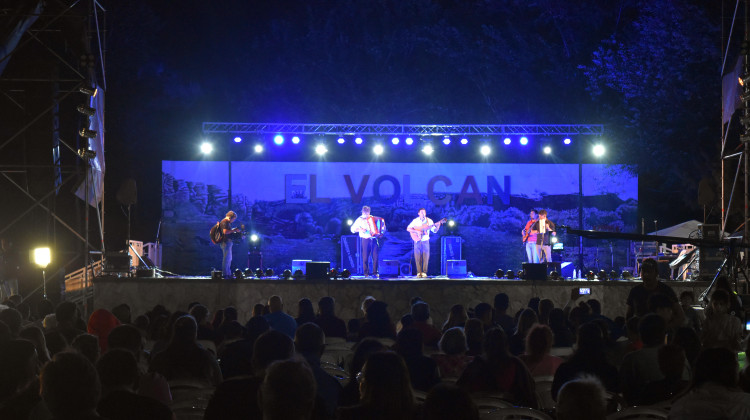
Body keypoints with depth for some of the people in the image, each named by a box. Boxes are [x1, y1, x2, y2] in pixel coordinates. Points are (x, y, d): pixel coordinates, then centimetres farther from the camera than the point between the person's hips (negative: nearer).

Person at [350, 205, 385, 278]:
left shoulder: (372, 218, 13)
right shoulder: (360, 219, 5)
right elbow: (352, 229, 4)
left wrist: (381, 231, 9)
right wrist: (359, 229, -14)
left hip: (374, 239, 3)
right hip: (365, 239, -3)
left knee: (375, 257, -3)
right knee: (365, 257, -4)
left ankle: (375, 273, 4)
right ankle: (366, 273, 5)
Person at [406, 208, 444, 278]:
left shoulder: (429, 221, 4)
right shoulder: (415, 221, 4)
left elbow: (435, 231, 3)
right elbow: (408, 228, -2)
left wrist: (438, 224, -15)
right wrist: (416, 232, -15)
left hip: (425, 241, 0)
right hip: (417, 241, 0)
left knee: (426, 257, -4)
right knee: (418, 258, -1)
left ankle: (424, 272, 1)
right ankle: (419, 272, 4)